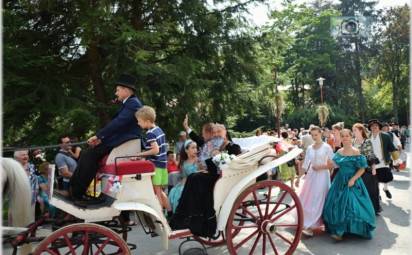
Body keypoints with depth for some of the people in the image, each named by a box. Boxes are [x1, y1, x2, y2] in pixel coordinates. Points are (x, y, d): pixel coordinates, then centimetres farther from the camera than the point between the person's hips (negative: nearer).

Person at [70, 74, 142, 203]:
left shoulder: (133, 103, -11)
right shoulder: (128, 104, 21)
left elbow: (118, 122, -21)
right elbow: (116, 123, 16)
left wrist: (98, 136, -19)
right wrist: (102, 138, 4)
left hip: (124, 143, -10)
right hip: (120, 140, 10)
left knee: (89, 155, -18)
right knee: (87, 155, 2)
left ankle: (77, 192, -10)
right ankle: (73, 187, 1)